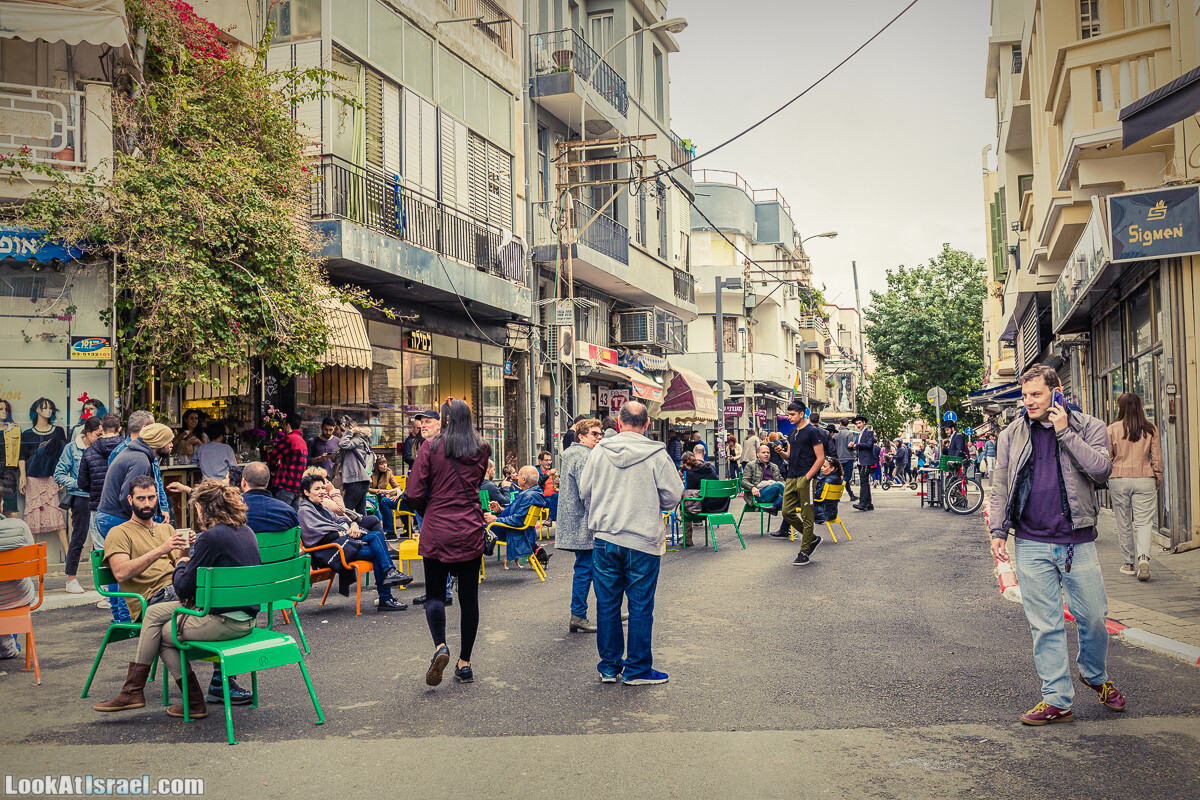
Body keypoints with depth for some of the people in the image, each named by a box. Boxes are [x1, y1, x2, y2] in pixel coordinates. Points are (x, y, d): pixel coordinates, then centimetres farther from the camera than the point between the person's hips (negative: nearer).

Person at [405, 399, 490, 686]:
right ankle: (464, 663, 12)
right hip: (471, 530, 2)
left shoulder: (431, 447, -6)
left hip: (437, 530, -2)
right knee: (469, 596, 8)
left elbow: (414, 492, -7)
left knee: (434, 592, 10)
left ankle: (440, 646, -12)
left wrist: (427, 514, 9)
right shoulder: (481, 449, 3)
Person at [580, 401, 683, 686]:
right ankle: (637, 669, 13)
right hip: (643, 540, -3)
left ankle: (609, 667, 20)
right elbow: (673, 495, -3)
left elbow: (584, 491, 8)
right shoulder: (656, 454, -8)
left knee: (607, 604, 11)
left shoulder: (599, 451, 0)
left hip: (604, 538, 3)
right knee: (640, 606, 6)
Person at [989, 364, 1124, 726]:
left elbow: (1101, 469, -15)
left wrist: (1065, 433, -14)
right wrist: (997, 530, 0)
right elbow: (1000, 487, 9)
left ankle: (1094, 674, 36)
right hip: (1032, 545, 1)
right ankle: (1057, 699, 11)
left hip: (1078, 542, -1)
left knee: (1093, 617, 8)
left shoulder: (1088, 427, 2)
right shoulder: (1012, 435, 7)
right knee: (1044, 625, 2)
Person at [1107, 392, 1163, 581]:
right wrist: (1158, 480, 17)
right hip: (1145, 480, 1)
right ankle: (1144, 558, -20)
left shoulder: (1112, 429, -4)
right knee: (1144, 522, 1)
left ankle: (1128, 563, 16)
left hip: (1119, 480, -1)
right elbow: (1157, 458, 6)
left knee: (1124, 523, 9)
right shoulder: (1150, 430, 1)